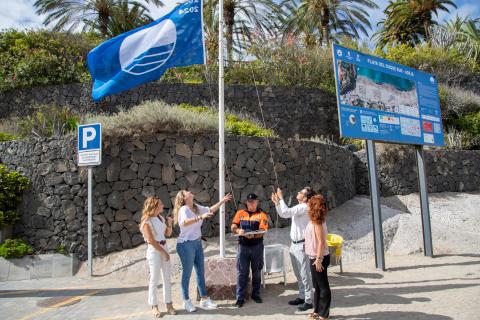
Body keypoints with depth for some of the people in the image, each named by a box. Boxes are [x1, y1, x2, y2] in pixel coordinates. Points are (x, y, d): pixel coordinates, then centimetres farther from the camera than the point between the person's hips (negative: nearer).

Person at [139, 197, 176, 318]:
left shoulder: (160, 217, 8)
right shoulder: (146, 221, -12)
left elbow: (168, 234, 16)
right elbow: (151, 240, -16)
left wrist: (169, 224, -2)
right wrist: (163, 252, -14)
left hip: (164, 248, 7)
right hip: (154, 250, -7)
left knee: (167, 278, 8)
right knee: (154, 279, 2)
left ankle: (169, 304, 17)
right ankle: (154, 306, 14)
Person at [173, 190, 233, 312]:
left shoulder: (196, 207, 7)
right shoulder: (183, 209, -17)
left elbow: (210, 210, 18)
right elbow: (184, 222, -38)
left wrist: (222, 201, 13)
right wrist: (201, 217, -48)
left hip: (197, 243, 8)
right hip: (186, 244, -8)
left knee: (201, 272, 13)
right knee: (187, 274, 4)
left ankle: (204, 299, 23)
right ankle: (186, 301, 18)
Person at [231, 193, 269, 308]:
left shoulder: (262, 215, 0)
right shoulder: (240, 213, 6)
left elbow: (262, 231, -11)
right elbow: (233, 227, 0)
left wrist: (253, 235, -30)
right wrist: (238, 230, -22)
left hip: (257, 246, 0)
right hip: (243, 246, 0)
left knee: (256, 271, 12)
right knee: (242, 272, 2)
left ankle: (256, 294, 27)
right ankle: (240, 297, 10)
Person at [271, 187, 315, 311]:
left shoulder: (304, 207, -19)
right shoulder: (298, 207, 11)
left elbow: (286, 212, -28)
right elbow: (283, 214, 18)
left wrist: (281, 198, -18)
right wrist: (276, 202, 6)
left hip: (302, 245, -9)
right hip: (294, 244, 9)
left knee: (305, 274, 0)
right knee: (298, 273, 18)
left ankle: (308, 301, 9)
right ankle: (302, 296, 30)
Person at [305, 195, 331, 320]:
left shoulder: (317, 222, -19)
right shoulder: (314, 221, 7)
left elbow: (321, 242, -22)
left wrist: (319, 259, -21)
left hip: (318, 258, -9)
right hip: (314, 257, 9)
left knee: (323, 286, 3)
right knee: (317, 286, 17)